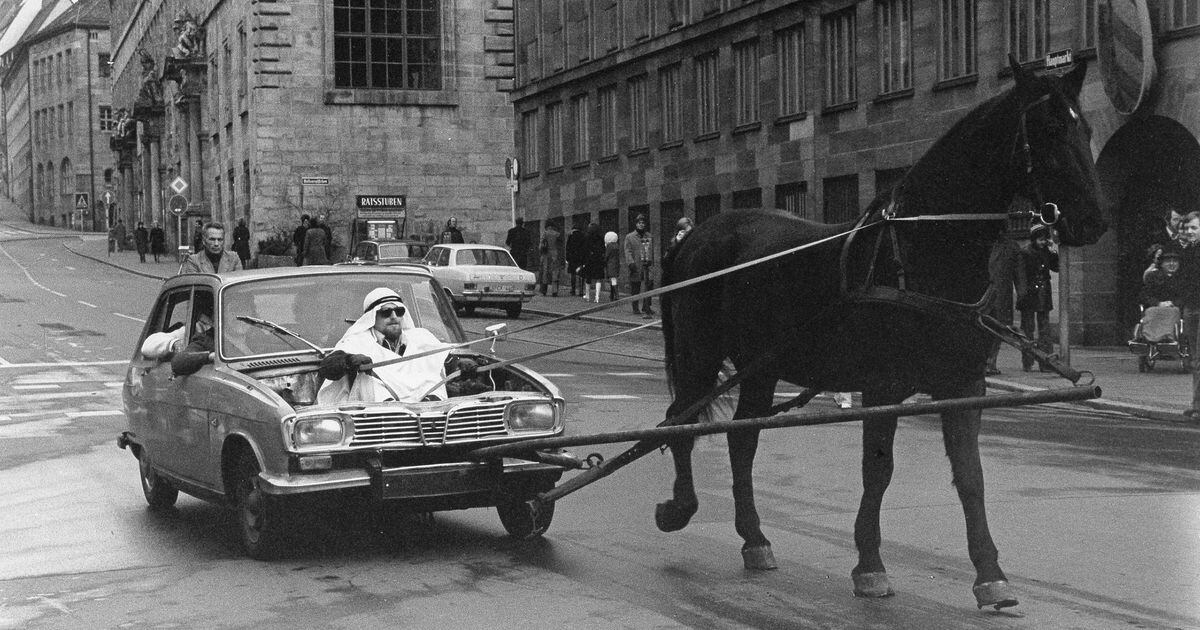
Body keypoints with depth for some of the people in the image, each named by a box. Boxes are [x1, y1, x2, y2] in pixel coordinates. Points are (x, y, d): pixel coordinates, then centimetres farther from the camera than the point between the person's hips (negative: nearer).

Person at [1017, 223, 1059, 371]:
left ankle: (1046, 362, 4)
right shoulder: (1025, 253, -5)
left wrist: (1054, 253, 0)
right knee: (1028, 329, -2)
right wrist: (1024, 291, -18)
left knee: (1044, 330, 3)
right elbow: (1022, 275, -9)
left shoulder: (1046, 252, 10)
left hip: (1044, 296, 5)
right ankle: (1027, 363, 2)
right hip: (1029, 294, -5)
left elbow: (1056, 268, 13)